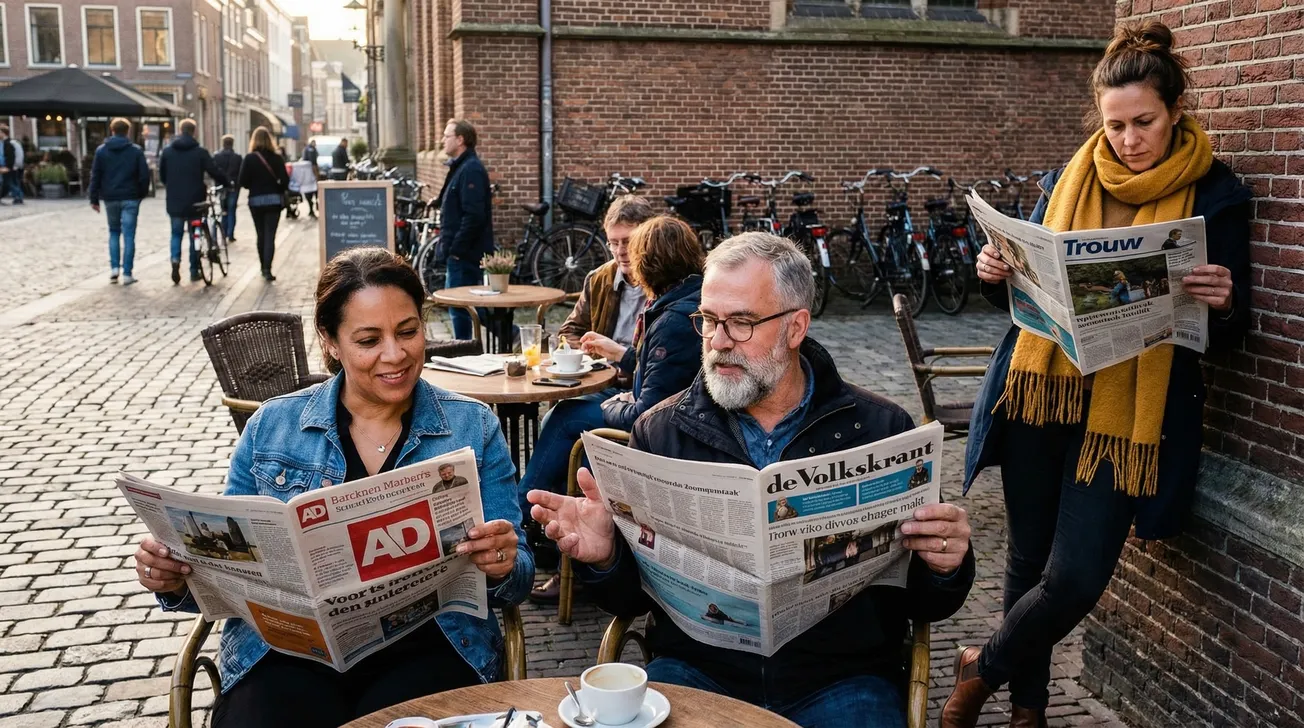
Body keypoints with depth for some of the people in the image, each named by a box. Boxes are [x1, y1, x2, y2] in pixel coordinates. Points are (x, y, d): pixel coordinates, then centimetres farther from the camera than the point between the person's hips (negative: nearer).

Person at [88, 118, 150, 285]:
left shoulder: (101, 151, 3)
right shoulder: (136, 151, -1)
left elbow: (95, 176, 2)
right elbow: (144, 175, -5)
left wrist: (94, 198, 6)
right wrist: (142, 194, 7)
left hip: (110, 198, 2)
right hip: (130, 198, -2)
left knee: (114, 232, 18)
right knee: (128, 235, 0)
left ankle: (114, 267, 6)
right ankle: (127, 274, -3)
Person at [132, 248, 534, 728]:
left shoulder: (473, 428, 5)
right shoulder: (271, 427, 8)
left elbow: (515, 581, 4)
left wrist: (502, 566, -19)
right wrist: (178, 578, -9)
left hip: (426, 649, -1)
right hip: (289, 650, 2)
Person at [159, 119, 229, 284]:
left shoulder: (167, 151, 3)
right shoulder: (200, 152, -8)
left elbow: (162, 175, 11)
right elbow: (215, 172, -10)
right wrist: (228, 183, 8)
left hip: (174, 202, 2)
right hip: (194, 201, -2)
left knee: (176, 233, 15)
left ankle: (175, 258, -12)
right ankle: (194, 272, 12)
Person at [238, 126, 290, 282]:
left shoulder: (249, 159, -4)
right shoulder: (276, 158, -4)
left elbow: (243, 182, -7)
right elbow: (285, 180, -9)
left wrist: (254, 186, 13)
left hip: (256, 201, 1)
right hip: (274, 200, -1)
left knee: (261, 236, 15)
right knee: (270, 236, -2)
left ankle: (264, 268, 22)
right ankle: (267, 270, -14)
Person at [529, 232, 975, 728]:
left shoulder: (880, 429, 1)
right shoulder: (662, 432, 4)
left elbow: (927, 607, 6)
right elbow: (628, 598, 6)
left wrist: (946, 567, -16)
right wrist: (603, 557, -15)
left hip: (842, 677, 0)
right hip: (696, 669, 0)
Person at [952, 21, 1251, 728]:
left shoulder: (1215, 193, 0)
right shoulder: (1067, 181, 8)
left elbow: (1229, 332, 0)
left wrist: (1224, 304, -23)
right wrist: (997, 277, -8)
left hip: (1130, 410, -2)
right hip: (1040, 393, 3)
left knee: (1074, 581, -8)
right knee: (1029, 559, 9)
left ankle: (985, 667, 21)